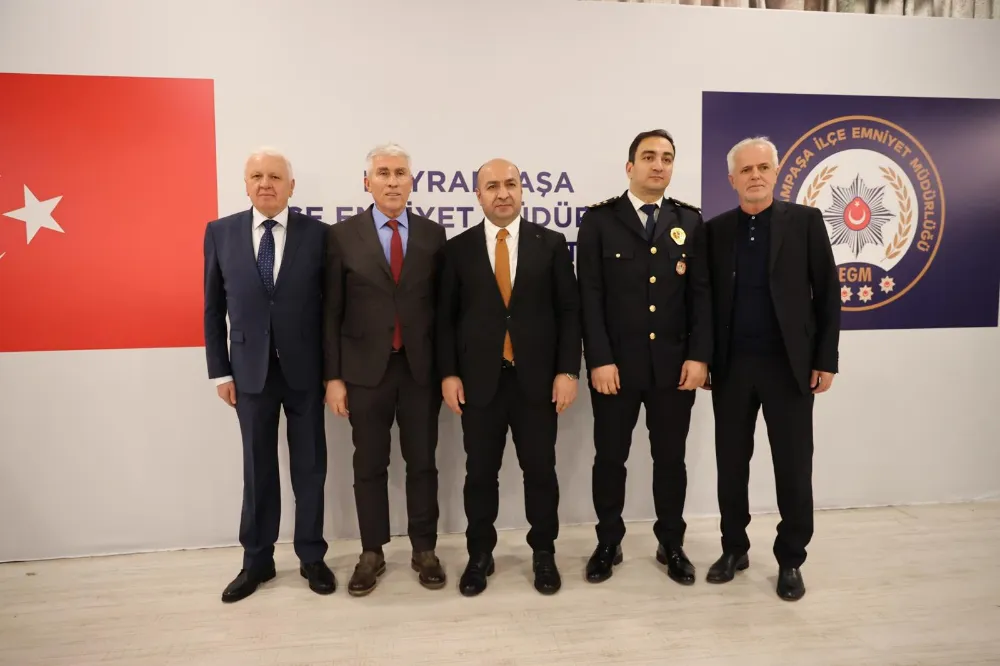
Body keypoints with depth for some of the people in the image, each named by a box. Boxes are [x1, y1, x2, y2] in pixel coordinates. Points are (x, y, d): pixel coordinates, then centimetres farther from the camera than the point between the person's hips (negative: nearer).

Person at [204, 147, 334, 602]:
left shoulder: (317, 233, -3)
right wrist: (220, 371, 2)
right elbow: (214, 307, 5)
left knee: (309, 466, 9)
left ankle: (311, 556, 25)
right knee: (258, 468, 12)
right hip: (250, 370, 1)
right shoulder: (220, 232, 2)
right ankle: (257, 560, 28)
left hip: (305, 369, -1)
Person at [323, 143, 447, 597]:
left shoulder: (433, 234, 4)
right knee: (370, 465, 9)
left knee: (422, 462, 10)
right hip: (365, 370, -1)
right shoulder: (343, 235, -1)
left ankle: (424, 550, 25)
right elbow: (331, 312, -1)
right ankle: (372, 553, 25)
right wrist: (333, 376, -5)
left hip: (421, 369, 1)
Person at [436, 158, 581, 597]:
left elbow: (569, 311, 1)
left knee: (540, 471, 9)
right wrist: (449, 373, -4)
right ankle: (480, 555, 27)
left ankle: (544, 553, 27)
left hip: (537, 379, 0)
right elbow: (445, 317, 4)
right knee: (480, 473, 10)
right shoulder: (458, 248, 4)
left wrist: (567, 370, -6)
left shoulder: (551, 243, 3)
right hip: (478, 380, 0)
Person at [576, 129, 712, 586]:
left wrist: (699, 355, -6)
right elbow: (590, 295, -5)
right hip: (615, 364, -2)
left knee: (671, 458, 12)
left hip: (674, 365, 2)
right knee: (609, 458, 8)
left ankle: (671, 545, 28)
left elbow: (701, 293, 4)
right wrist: (599, 359, -13)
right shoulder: (599, 220, 0)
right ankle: (608, 544, 25)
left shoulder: (689, 221, 8)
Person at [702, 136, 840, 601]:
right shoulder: (716, 229, 6)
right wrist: (702, 359, 3)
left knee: (794, 468, 6)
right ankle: (734, 548, 27)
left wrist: (826, 360, -5)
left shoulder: (805, 221, 1)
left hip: (789, 364, -1)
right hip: (731, 366, 2)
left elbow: (827, 293, 0)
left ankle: (790, 560, 23)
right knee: (731, 464, 10)